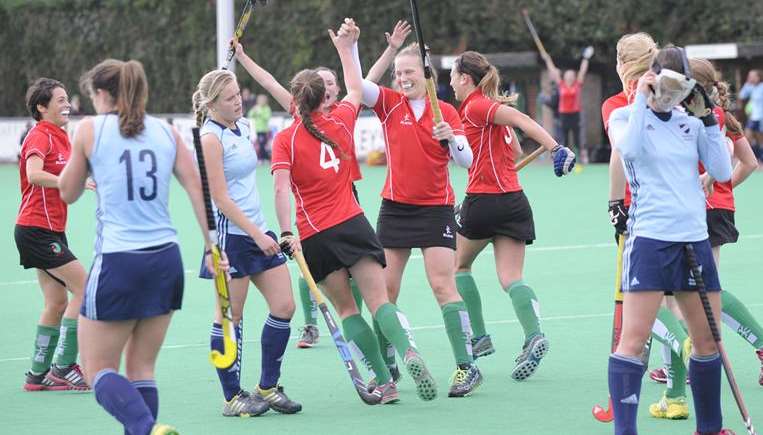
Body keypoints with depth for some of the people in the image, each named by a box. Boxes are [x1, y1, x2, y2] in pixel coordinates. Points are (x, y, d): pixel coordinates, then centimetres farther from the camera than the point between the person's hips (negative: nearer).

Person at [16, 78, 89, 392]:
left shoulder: (59, 137, 15)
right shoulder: (40, 136, -13)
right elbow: (34, 175, -30)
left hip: (52, 230, 9)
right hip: (37, 229, -9)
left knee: (57, 302, 9)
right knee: (85, 287, -12)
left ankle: (38, 374, 13)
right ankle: (63, 365, -8)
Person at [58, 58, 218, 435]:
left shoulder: (90, 129, -1)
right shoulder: (166, 131, 9)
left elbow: (68, 193, 10)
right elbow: (198, 190, 4)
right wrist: (213, 248, 7)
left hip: (117, 263, -5)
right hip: (166, 260, 5)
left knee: (98, 370, 4)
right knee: (140, 370, 14)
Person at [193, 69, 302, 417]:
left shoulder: (242, 126, 10)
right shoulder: (211, 138, -14)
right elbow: (220, 198, -17)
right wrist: (256, 234, -19)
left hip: (258, 231, 8)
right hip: (231, 235, -8)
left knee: (284, 307, 4)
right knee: (230, 317, 0)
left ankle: (267, 388, 15)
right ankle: (232, 398, 8)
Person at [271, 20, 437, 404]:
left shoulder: (285, 140, -3)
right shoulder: (340, 122, 6)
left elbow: (282, 188, -16)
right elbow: (356, 90, 27)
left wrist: (288, 233, -19)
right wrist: (345, 48, 37)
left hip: (315, 236, -2)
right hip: (354, 224, 2)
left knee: (346, 308, 7)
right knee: (379, 302, -4)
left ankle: (384, 380, -1)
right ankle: (407, 352, -31)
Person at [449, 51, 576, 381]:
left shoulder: (474, 106, -7)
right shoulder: (492, 105, 16)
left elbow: (521, 119, -21)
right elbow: (516, 152, 21)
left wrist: (556, 148, -32)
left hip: (484, 200, -7)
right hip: (514, 200, 7)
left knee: (459, 265, 16)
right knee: (510, 277, -1)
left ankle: (479, 337, 12)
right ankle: (533, 335, -24)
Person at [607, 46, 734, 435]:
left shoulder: (691, 123, 13)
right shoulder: (625, 115, 2)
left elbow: (722, 172, 6)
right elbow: (629, 147, -20)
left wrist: (708, 119, 1)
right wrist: (641, 99, -13)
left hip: (694, 239, 5)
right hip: (649, 238, -5)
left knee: (708, 340, 9)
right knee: (634, 339, -11)